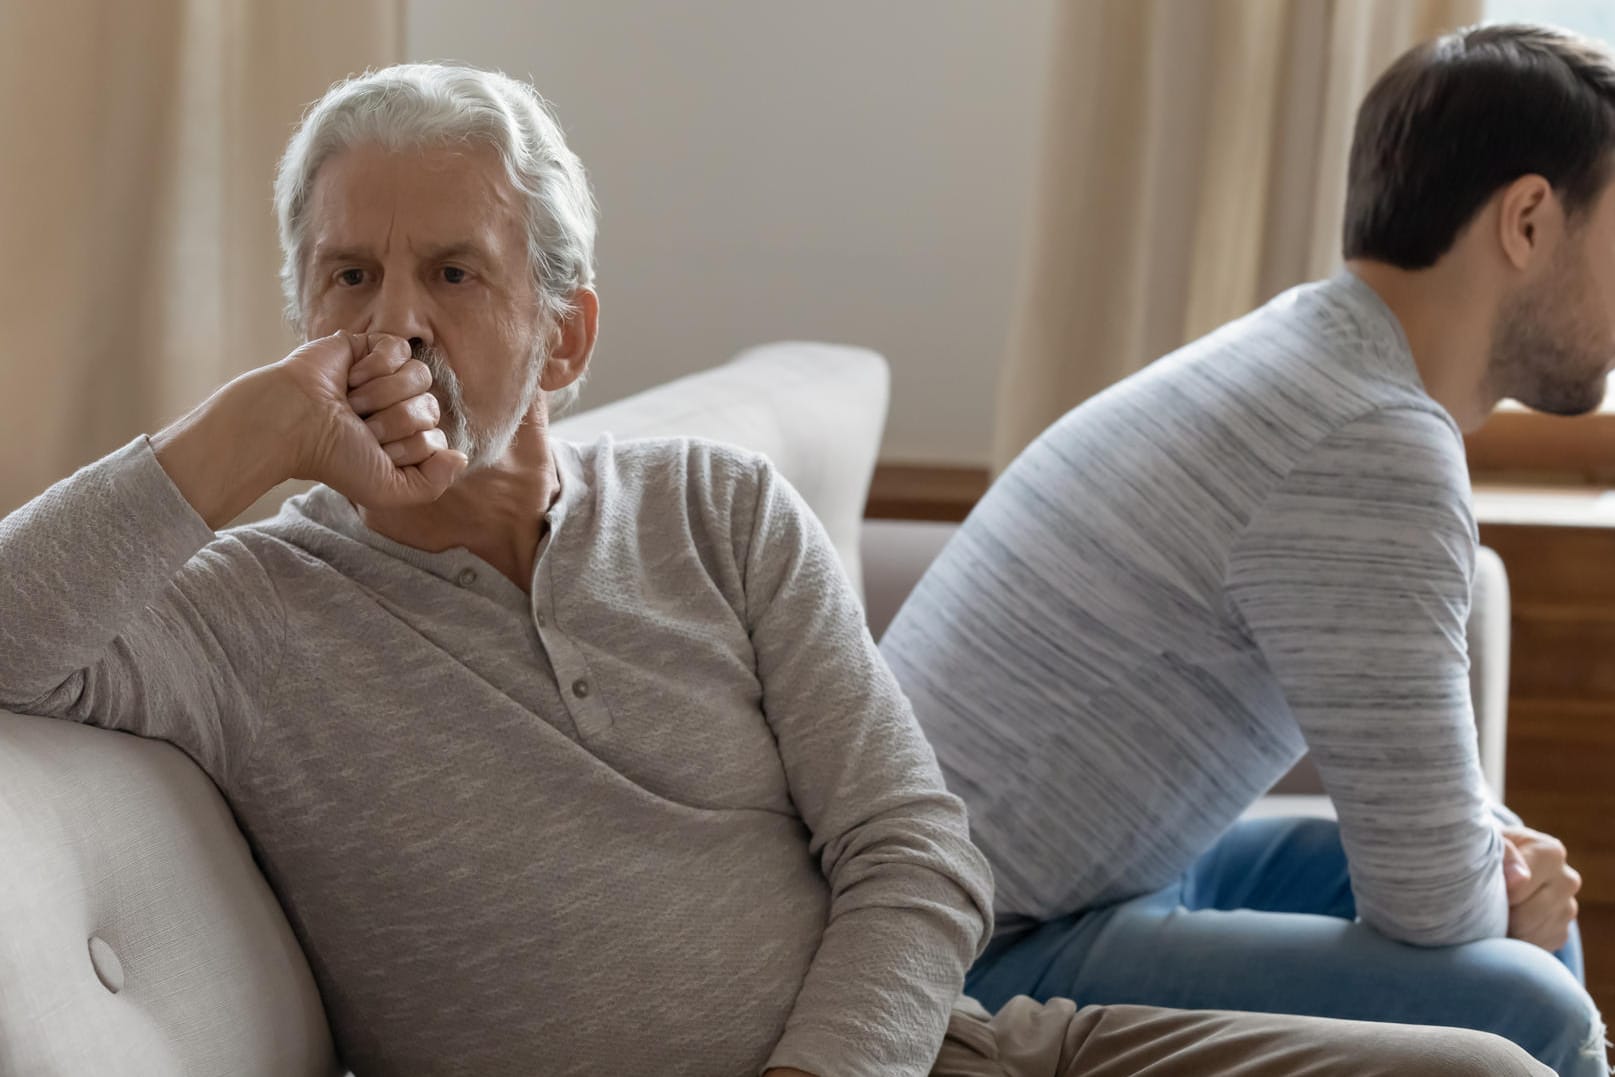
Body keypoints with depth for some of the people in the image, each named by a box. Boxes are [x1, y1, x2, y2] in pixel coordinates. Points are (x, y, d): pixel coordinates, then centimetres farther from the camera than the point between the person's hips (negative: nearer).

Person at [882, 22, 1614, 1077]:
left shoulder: (1321, 354, 7)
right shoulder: (1370, 449, -23)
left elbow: (1400, 726, 19)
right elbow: (1432, 905, -22)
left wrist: (1504, 853, 1)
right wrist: (1503, 886, 1)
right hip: (988, 962, -11)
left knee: (1528, 916, 17)